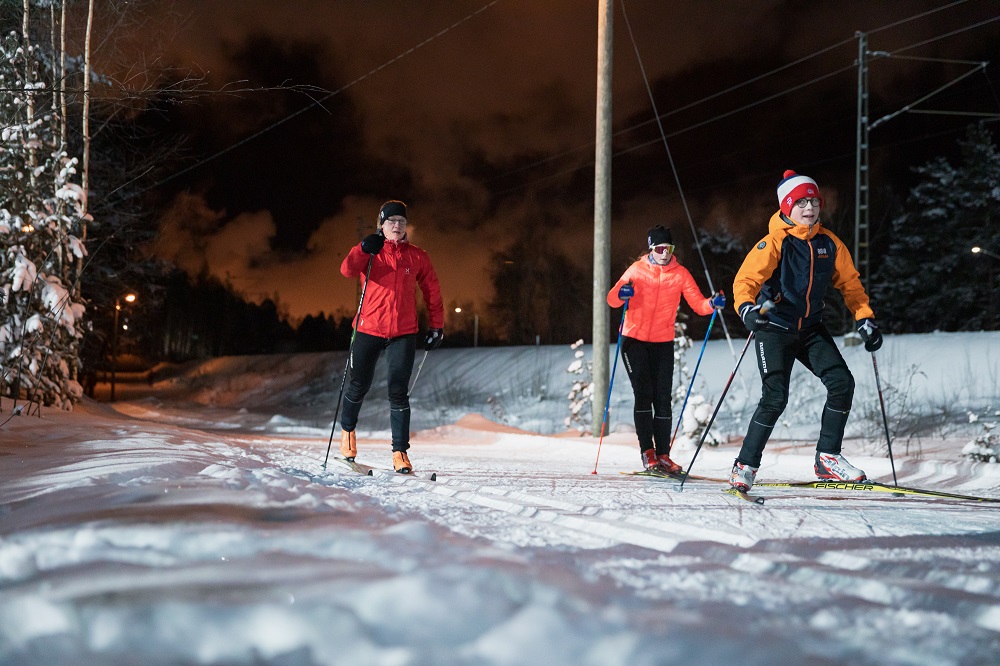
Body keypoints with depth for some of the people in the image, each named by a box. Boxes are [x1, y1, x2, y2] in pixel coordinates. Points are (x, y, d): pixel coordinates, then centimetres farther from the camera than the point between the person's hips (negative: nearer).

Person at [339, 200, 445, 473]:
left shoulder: (417, 256, 6)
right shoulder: (370, 252, 1)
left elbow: (432, 291, 13)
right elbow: (348, 270, -18)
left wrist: (436, 326, 9)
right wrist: (364, 249, -35)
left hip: (403, 333, 0)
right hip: (369, 330, 0)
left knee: (398, 394, -5)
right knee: (359, 386, 12)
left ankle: (400, 453, -4)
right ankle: (348, 430, 39)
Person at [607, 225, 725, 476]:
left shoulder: (680, 274, 2)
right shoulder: (637, 270, -2)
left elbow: (698, 304, -3)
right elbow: (612, 299, -6)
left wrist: (712, 304, -24)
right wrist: (621, 294, -29)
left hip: (663, 343, 2)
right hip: (634, 340, -2)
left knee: (662, 398, -1)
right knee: (644, 393, -10)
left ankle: (662, 455, 4)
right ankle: (647, 451, -6)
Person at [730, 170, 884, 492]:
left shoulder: (829, 242, 2)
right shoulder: (775, 242, -13)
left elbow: (850, 282, 12)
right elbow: (746, 278, -21)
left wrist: (865, 319, 3)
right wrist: (746, 308, -40)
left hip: (811, 328, 5)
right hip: (774, 327, -5)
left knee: (842, 383, -9)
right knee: (775, 398, -15)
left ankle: (828, 457, 4)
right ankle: (745, 466, 0)